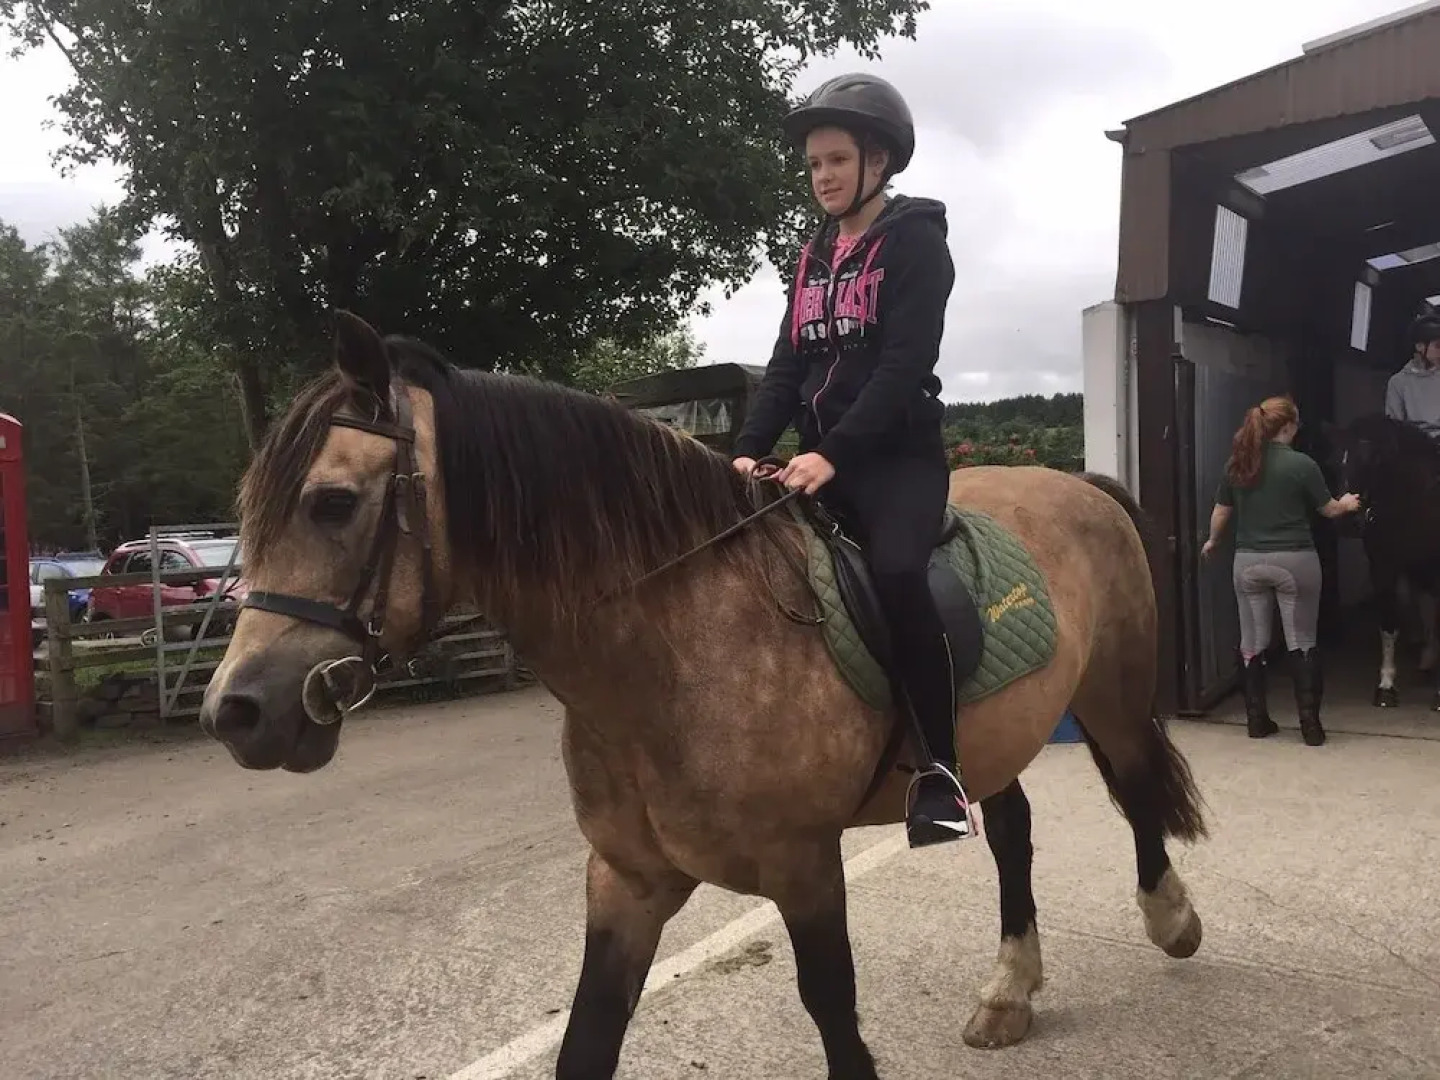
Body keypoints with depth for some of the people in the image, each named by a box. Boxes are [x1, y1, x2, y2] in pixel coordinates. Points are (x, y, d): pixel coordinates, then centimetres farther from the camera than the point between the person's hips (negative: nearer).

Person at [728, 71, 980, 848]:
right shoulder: (813, 256, 17)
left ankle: (939, 768, -21)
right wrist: (747, 452, -4)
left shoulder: (916, 242, -2)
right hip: (821, 454, 7)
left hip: (899, 452, -7)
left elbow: (905, 363, -14)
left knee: (894, 570, -31)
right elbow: (787, 368, 11)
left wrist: (832, 453, -24)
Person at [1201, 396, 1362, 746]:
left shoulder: (1236, 464, 0)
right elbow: (1329, 509, 3)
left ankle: (1256, 719, 16)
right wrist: (1347, 504, 26)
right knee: (1302, 642, 6)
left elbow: (1221, 512, 8)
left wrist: (1212, 542, 27)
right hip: (1295, 561, -3)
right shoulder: (1302, 464, -10)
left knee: (1253, 642, 10)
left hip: (1248, 562, 3)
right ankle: (1310, 723, 7)